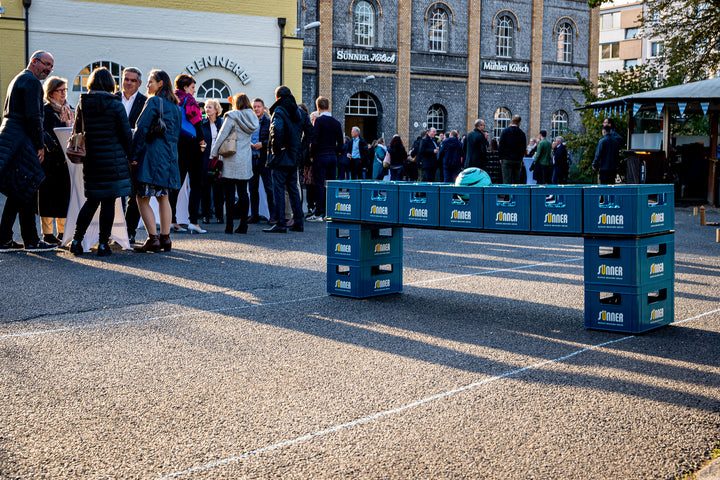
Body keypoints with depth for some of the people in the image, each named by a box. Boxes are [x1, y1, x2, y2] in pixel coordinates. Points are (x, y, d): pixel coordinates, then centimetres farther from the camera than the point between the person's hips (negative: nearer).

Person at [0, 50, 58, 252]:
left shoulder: (17, 80, 24)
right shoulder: (32, 82, -9)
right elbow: (33, 117, -18)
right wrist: (39, 146, -13)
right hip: (21, 142, -10)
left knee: (17, 193, 11)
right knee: (28, 192, -6)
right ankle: (31, 241, -1)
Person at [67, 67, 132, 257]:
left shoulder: (83, 104, 3)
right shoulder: (115, 105, -7)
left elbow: (76, 131, 10)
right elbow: (126, 134, -4)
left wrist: (80, 153, 23)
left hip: (90, 159, 4)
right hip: (113, 159, -4)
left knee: (92, 200, 14)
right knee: (108, 202, 1)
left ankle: (76, 241, 9)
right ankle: (103, 244, 2)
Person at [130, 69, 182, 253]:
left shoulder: (154, 101, -7)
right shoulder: (174, 106, 16)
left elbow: (142, 129, -12)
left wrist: (134, 154, -11)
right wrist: (170, 151, 20)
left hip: (152, 154, -8)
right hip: (170, 156, 8)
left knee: (142, 198, -4)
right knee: (163, 198, 12)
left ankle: (153, 239, -10)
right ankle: (165, 238, 11)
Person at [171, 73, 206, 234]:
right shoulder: (188, 99, -7)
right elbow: (195, 119, -15)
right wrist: (201, 140, -7)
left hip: (176, 146, 7)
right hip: (190, 144, -7)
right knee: (196, 184, -2)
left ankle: (172, 220, 8)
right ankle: (193, 221, -9)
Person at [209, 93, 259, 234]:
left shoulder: (232, 116, -8)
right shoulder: (253, 118, 9)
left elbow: (222, 135, -8)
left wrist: (214, 152, 0)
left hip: (232, 159, -5)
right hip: (246, 161, 5)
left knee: (230, 193, -3)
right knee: (243, 192, 8)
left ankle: (229, 226, -6)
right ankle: (243, 225, 8)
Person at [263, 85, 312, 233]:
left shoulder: (278, 112, -11)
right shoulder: (300, 112, 11)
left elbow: (277, 130, -28)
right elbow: (310, 131, 14)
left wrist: (276, 148, -18)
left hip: (281, 158, -7)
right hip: (294, 157, 7)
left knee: (279, 189, -4)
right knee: (293, 188, 14)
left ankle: (280, 224, -6)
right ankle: (298, 222, 16)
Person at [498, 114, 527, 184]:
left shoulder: (505, 131, -2)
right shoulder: (522, 134, 4)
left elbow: (501, 146, -3)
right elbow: (524, 148, 9)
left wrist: (501, 158, 3)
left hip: (507, 160, -3)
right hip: (518, 160, 3)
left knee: (506, 181, -5)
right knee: (516, 180, 8)